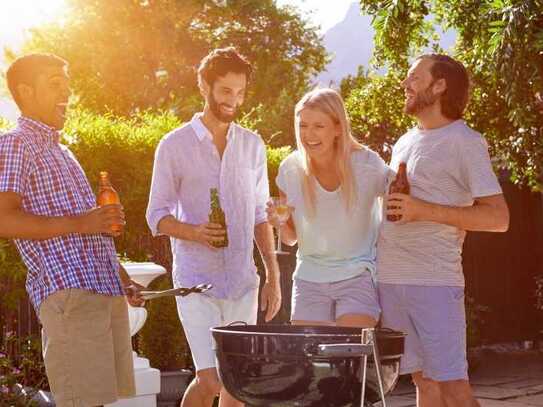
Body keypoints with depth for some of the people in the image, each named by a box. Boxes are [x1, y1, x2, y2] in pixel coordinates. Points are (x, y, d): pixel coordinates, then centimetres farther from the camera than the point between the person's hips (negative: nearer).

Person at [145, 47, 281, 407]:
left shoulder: (252, 145, 10)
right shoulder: (175, 145, -2)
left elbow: (261, 215, 14)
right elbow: (157, 216, -1)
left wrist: (273, 277, 8)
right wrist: (195, 233, -21)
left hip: (243, 282, 4)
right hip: (197, 283, -4)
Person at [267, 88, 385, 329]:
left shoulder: (367, 164, -12)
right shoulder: (291, 169, -5)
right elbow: (291, 239, 6)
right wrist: (280, 223, -16)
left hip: (358, 275, -3)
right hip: (309, 279, 3)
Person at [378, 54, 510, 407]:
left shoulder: (464, 142, -4)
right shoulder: (404, 143, 18)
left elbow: (498, 217, -11)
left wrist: (424, 210, -18)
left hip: (434, 281, -6)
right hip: (390, 279, 7)